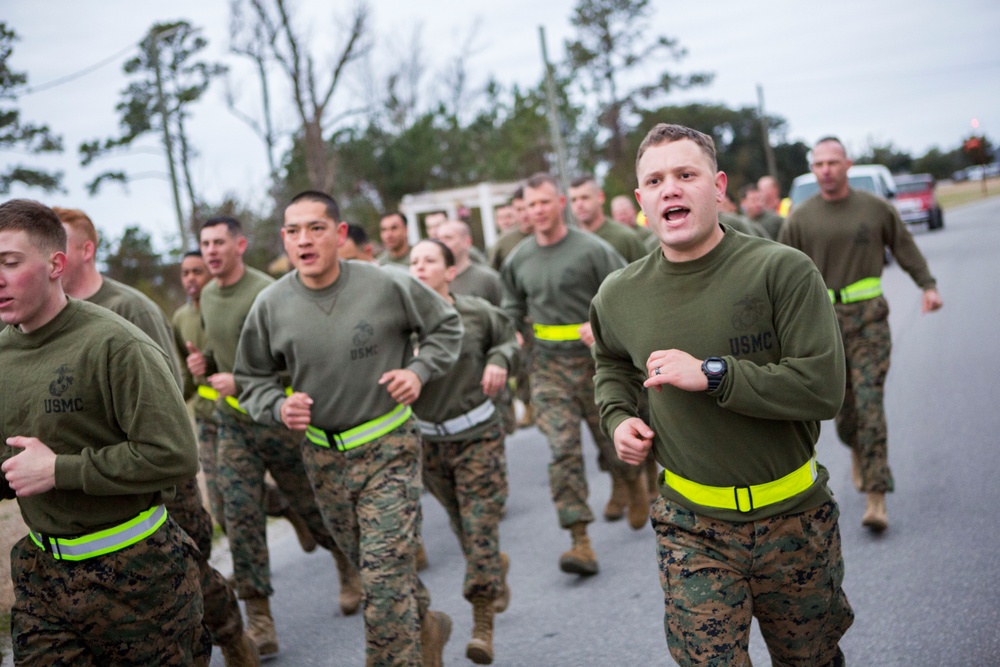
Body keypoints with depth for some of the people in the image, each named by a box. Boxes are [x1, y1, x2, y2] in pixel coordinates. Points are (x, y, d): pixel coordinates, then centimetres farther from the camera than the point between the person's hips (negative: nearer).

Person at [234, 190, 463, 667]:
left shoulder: (387, 285, -12)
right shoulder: (271, 304, -6)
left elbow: (445, 326, 5)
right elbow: (252, 377, 7)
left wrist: (419, 370, -11)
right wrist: (278, 407, -13)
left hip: (387, 447, -4)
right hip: (322, 455, 4)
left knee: (384, 574, -12)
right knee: (375, 567, 19)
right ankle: (425, 625, 45)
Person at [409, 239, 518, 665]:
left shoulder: (477, 313, -5)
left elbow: (509, 339, 13)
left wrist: (499, 360, -7)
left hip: (477, 434, -2)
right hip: (428, 440, 2)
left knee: (480, 523, -5)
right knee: (461, 525, 17)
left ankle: (483, 621, 5)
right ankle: (496, 570, 46)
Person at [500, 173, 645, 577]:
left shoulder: (591, 249, -7)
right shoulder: (518, 260, 6)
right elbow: (512, 312, 18)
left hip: (595, 358, -2)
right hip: (549, 365, 2)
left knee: (611, 437, 10)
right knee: (562, 449, -8)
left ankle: (635, 483, 46)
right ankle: (580, 541, -8)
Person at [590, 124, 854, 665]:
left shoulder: (783, 271, -15)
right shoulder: (619, 295, -2)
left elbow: (824, 389, -22)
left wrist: (711, 373, -25)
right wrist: (617, 416, 1)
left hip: (794, 518, -1)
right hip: (692, 528, 1)